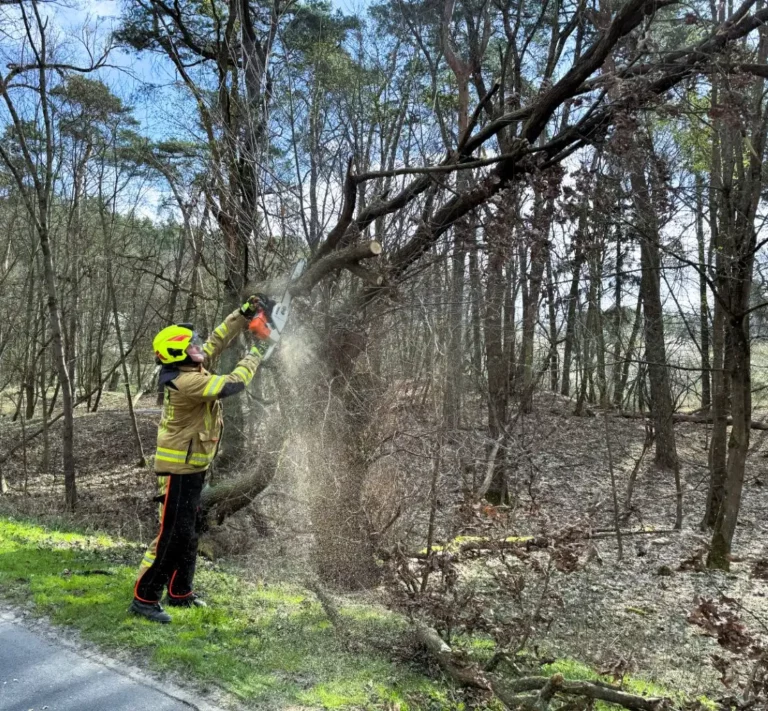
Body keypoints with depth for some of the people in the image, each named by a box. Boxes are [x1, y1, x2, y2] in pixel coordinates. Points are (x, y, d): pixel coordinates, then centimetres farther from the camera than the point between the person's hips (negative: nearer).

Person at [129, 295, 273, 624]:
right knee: (171, 535, -3)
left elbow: (218, 339, 10)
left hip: (192, 467, 10)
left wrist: (247, 312, 3)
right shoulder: (186, 382, -25)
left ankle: (180, 592, 28)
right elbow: (233, 384, -27)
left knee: (187, 534, 17)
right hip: (178, 470, -10)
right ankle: (144, 598, 7)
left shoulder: (190, 370, 2)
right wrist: (256, 353, -13)